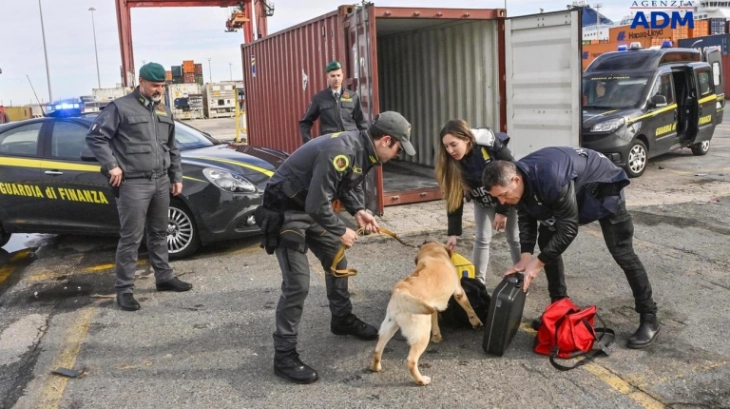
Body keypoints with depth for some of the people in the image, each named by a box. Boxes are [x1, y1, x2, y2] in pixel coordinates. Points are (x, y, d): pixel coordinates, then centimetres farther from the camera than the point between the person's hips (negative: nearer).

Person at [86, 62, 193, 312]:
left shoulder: (164, 112, 15)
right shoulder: (121, 107, -6)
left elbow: (172, 148, 22)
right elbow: (95, 137, -7)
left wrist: (176, 177, 17)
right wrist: (112, 166, -14)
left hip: (161, 181, 7)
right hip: (133, 183, -7)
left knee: (159, 233, 16)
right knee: (131, 238, -3)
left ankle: (164, 277, 29)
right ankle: (124, 289, 5)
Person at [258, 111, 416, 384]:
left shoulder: (364, 150, 0)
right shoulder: (341, 152, -31)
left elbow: (350, 185, 14)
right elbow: (317, 203, -31)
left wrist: (358, 211, -4)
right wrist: (341, 231, -17)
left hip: (313, 207, 10)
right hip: (285, 209, -10)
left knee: (337, 261, 19)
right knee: (297, 283, -12)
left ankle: (343, 320, 40)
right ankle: (284, 355, -2)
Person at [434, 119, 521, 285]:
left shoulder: (493, 146, -35)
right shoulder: (451, 162, -23)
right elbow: (455, 198, -18)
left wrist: (502, 211, -23)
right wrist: (453, 233, -21)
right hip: (483, 201, 3)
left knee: (515, 238, 5)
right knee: (482, 239, 0)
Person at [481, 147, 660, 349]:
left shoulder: (551, 180, -44)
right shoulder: (519, 178, -19)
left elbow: (568, 228, -35)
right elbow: (526, 219, -8)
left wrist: (538, 262, -31)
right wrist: (525, 256, -21)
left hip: (602, 186, -7)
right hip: (574, 191, 8)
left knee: (621, 251, -9)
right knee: (546, 240, 1)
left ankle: (649, 319, 3)